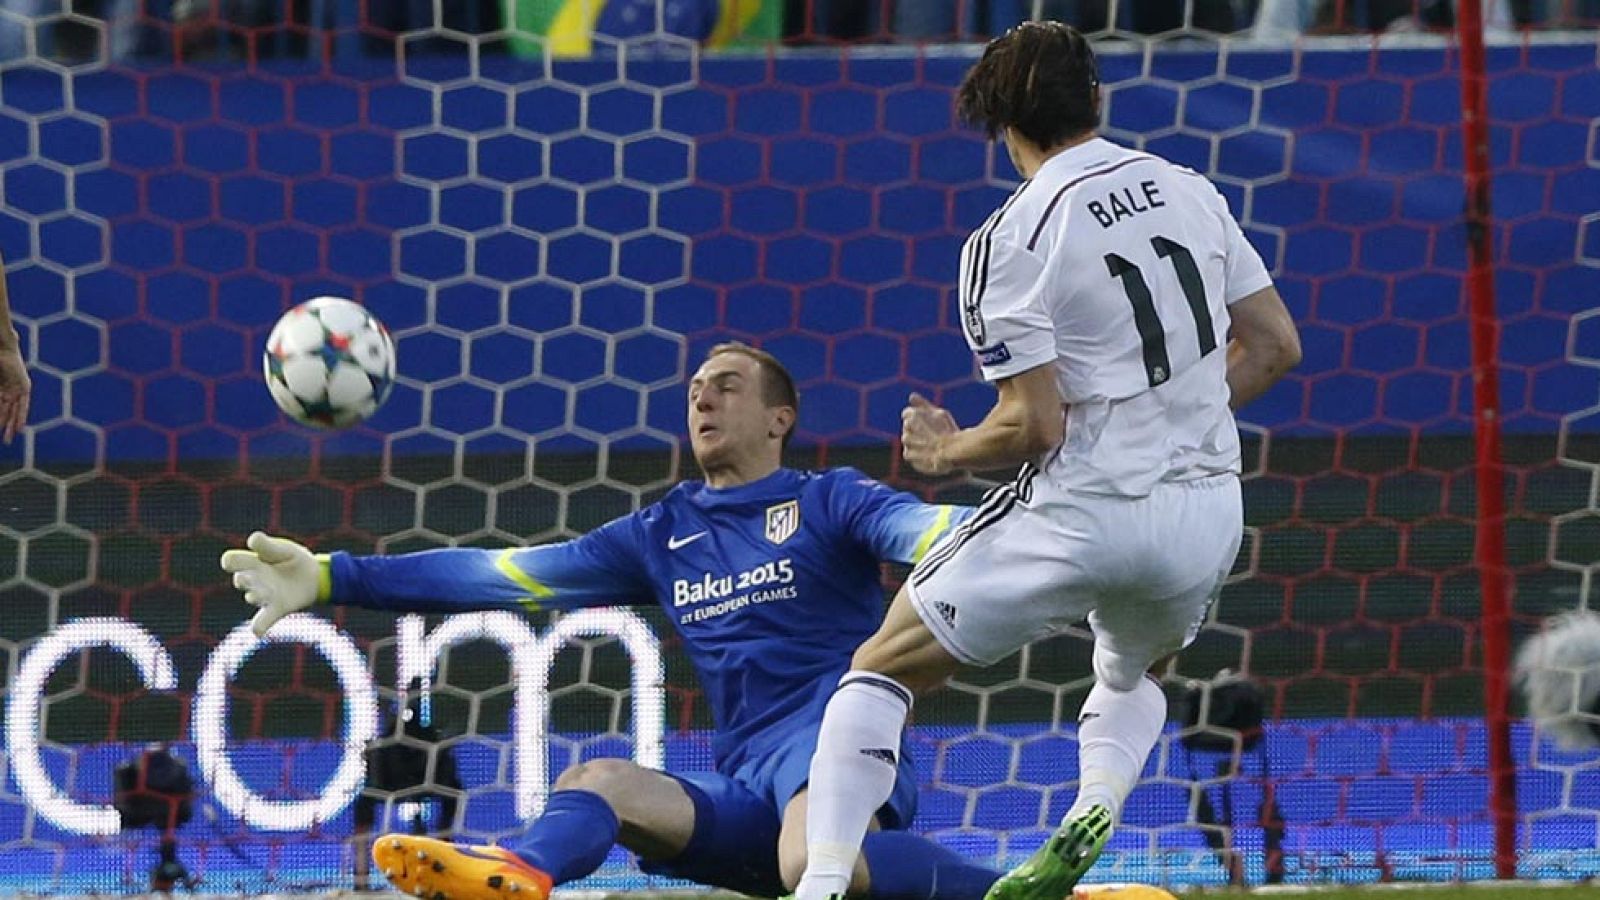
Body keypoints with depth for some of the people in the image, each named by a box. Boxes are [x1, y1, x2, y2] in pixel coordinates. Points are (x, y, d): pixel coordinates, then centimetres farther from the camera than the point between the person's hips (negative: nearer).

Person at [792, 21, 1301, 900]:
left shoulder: (1009, 241, -11)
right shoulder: (1190, 191, 6)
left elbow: (1035, 427, -14)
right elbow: (1274, 344, 11)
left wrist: (945, 452, 5)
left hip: (1082, 512, -5)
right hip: (1206, 513, 5)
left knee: (880, 672, 9)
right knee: (1129, 678, 35)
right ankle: (1094, 807, 4)